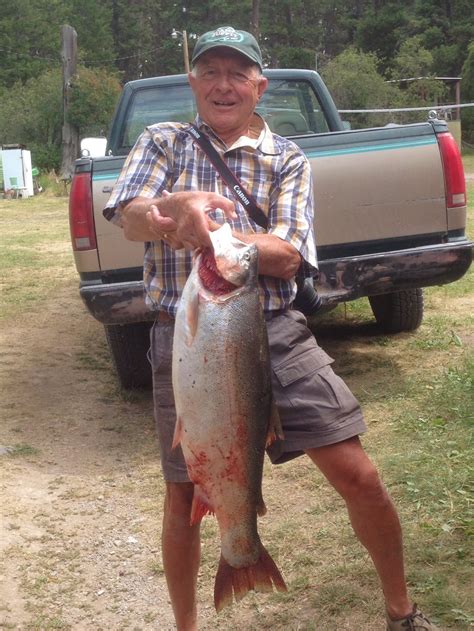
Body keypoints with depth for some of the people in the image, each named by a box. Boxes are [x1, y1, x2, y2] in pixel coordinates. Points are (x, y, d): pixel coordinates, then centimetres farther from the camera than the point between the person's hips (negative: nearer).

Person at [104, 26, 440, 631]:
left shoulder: (287, 159, 7)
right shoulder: (162, 142, 8)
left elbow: (286, 257, -7)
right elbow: (130, 219, -10)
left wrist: (210, 232, -25)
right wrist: (176, 206, -33)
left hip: (274, 331, 0)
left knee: (358, 475, -2)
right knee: (185, 492, 9)